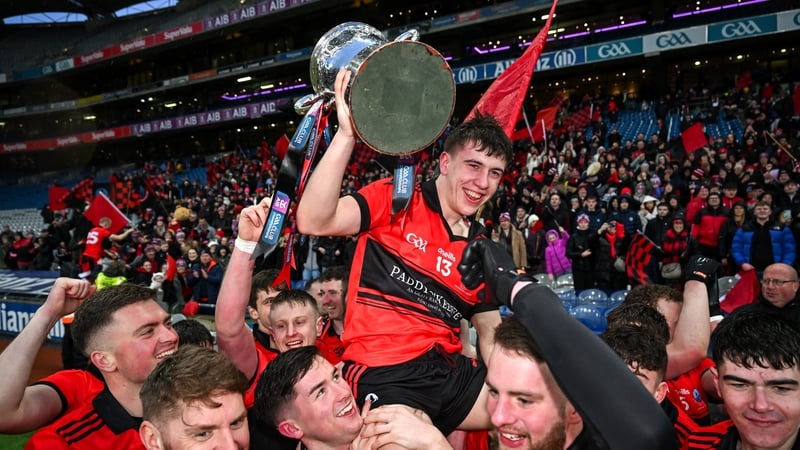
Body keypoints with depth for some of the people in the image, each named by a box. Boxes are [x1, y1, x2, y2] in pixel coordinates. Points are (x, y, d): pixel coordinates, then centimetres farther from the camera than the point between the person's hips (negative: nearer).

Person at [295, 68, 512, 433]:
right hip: (386, 374, -6)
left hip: (451, 372, 6)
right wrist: (347, 134, -26)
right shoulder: (395, 200, -4)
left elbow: (489, 332, 17)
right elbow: (313, 221, -19)